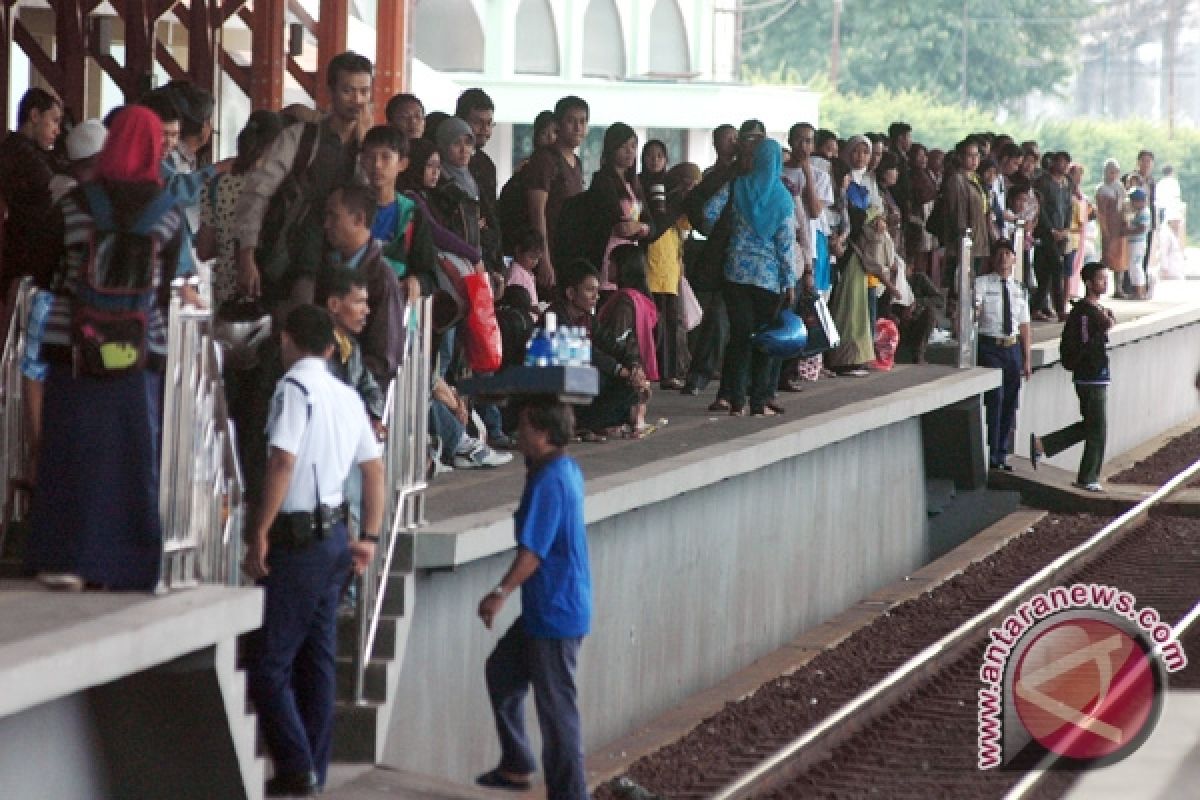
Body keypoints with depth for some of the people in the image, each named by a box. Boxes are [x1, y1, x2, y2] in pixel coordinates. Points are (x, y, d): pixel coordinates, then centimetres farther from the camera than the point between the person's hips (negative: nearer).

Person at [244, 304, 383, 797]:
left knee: (269, 664, -4)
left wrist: (260, 536, -16)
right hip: (334, 538, 8)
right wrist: (369, 539, 20)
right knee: (317, 659, 13)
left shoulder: (294, 386, -12)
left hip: (298, 539, -8)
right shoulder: (347, 395, 10)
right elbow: (375, 469, 15)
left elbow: (282, 464, -20)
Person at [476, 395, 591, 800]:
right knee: (501, 670, 21)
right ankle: (516, 765, 29)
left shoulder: (548, 482, -23)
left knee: (555, 705, -2)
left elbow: (534, 549, -26)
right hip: (544, 609, 11)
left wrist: (502, 592, -23)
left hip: (555, 613, -11)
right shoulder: (567, 469, 8)